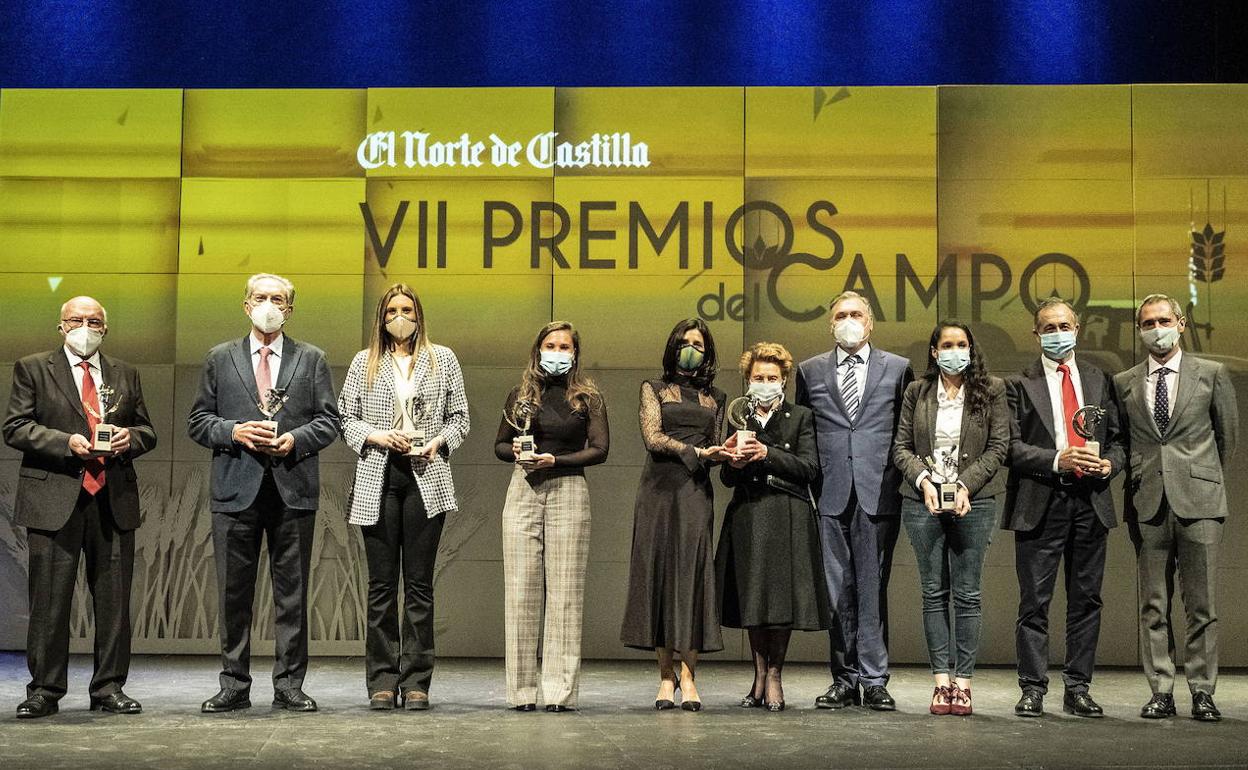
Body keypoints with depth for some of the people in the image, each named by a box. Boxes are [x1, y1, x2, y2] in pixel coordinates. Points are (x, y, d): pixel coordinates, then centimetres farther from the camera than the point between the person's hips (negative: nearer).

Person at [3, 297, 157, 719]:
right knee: (49, 601, -1)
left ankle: (109, 687, 14)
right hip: (54, 499, -3)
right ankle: (44, 690, 7)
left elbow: (147, 431, 18)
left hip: (114, 501, 3)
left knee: (114, 599, 5)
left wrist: (129, 438, -5)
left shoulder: (125, 374, 16)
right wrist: (67, 442, -14)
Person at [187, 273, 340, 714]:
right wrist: (233, 432, -10)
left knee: (292, 591, 3)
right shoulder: (220, 358, 11)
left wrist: (296, 439, -12)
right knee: (233, 591, 3)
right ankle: (234, 686, 12)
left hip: (294, 489, 0)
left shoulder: (311, 359, 11)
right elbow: (199, 421, 8)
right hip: (236, 487, 0)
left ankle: (289, 686, 10)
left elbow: (328, 420, 6)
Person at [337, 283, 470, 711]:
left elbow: (459, 417, 11)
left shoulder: (442, 360, 11)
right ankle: (382, 682, 5)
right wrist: (377, 436, -9)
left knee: (419, 584, -1)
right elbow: (345, 418, 9)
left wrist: (438, 442, -8)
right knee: (381, 584, 1)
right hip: (377, 481, 1)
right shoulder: (364, 363, 12)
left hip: (426, 479, 0)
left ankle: (416, 683, 3)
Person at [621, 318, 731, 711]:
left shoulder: (714, 397, 18)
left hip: (696, 492, 1)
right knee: (659, 572, -4)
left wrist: (726, 453, -3)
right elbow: (653, 438, -1)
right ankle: (666, 675, 2)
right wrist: (697, 451, -9)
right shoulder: (654, 388, 11)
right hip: (659, 490, -1)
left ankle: (688, 675, -8)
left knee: (693, 573, -8)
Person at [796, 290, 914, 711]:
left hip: (878, 493, -1)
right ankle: (845, 679, 11)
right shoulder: (810, 371, 12)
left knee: (872, 588, -2)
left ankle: (874, 679, 4)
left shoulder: (898, 369, 8)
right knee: (838, 590, 4)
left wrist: (907, 481, 1)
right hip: (831, 495, 2)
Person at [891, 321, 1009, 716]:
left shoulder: (991, 390, 5)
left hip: (973, 501, -1)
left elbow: (998, 446, 0)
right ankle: (942, 680, 5)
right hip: (923, 500, 2)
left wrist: (965, 484, -10)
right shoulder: (917, 391, 10)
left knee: (967, 594, -1)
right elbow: (901, 446, 8)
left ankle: (963, 681, 2)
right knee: (933, 592, 2)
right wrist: (922, 480, -9)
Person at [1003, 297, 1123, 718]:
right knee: (1034, 601, 0)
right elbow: (1011, 447, -4)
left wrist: (1109, 463, -6)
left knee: (1086, 599, 7)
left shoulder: (1100, 380, 14)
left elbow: (1117, 437, 15)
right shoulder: (1020, 384, 3)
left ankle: (1078, 689, 14)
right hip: (1040, 502, -3)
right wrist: (1057, 460, -17)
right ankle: (1033, 688, 7)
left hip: (1091, 501, 3)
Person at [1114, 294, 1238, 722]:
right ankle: (1161, 691, 9)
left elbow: (1228, 434, 13)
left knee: (1202, 603, 0)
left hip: (1198, 503, -1)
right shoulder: (1124, 383, 10)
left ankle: (1202, 691, 8)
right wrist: (1136, 481, 10)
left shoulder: (1212, 374, 6)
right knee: (1153, 605, 4)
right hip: (1147, 505, 2)